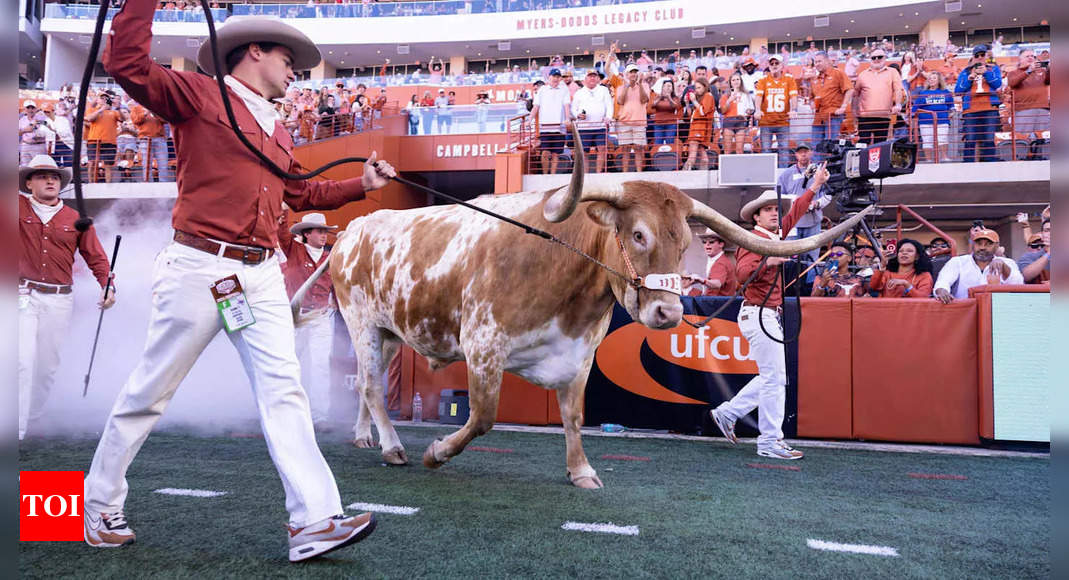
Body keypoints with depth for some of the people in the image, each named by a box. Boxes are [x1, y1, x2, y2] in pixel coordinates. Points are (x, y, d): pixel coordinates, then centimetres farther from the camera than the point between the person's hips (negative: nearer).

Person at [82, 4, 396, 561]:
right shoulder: (197, 95, 2)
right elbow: (126, 63, -11)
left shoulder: (277, 131, 23)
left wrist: (361, 184, 28)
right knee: (150, 390, 5)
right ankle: (99, 506, 26)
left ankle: (315, 522, -6)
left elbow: (302, 192, 33)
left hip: (260, 275, 6)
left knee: (283, 388, -4)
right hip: (199, 268, -6)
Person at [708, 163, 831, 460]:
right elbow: (742, 272, -27)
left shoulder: (774, 235, 15)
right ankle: (770, 442, -1)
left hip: (769, 316, 10)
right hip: (758, 313, -10)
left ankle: (727, 413, 22)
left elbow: (795, 212, 30)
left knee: (771, 377, 13)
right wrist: (767, 261, -41)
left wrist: (815, 186, 32)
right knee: (775, 378, -7)